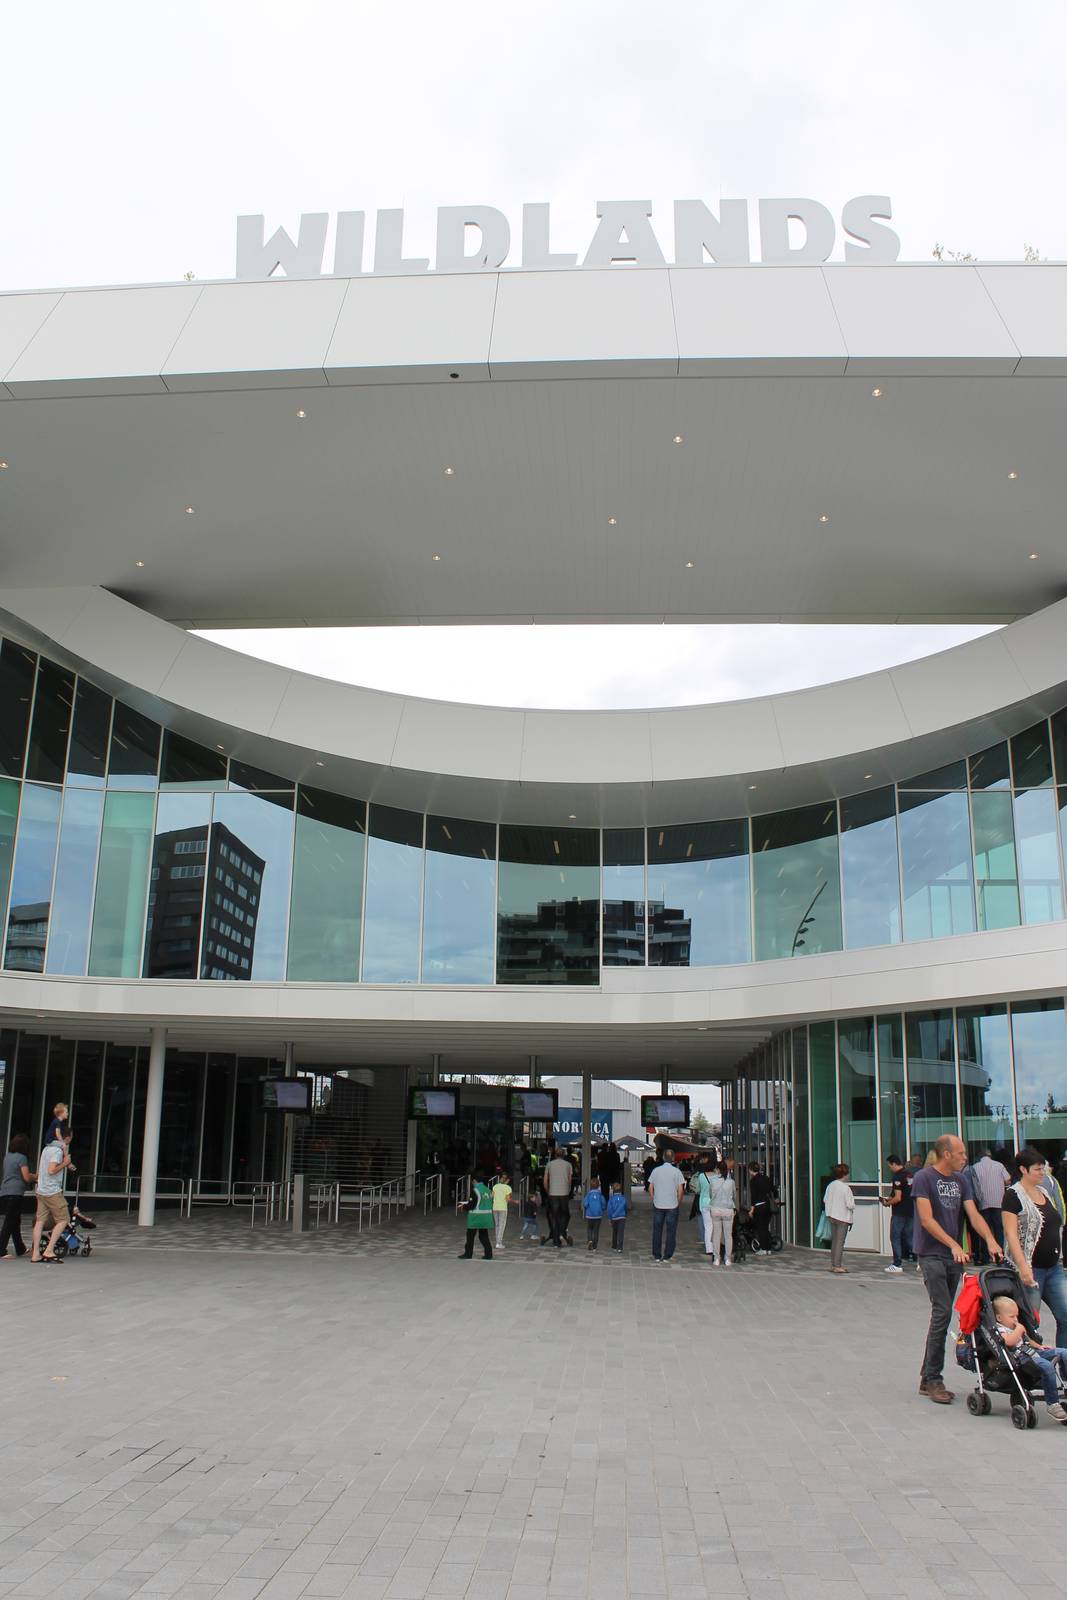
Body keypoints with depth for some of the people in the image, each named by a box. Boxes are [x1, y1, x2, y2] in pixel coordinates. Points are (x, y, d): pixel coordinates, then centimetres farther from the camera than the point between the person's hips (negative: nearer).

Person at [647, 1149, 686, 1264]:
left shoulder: (656, 1170, 0)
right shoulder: (676, 1171, -7)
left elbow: (650, 1188, 4)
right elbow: (680, 1190, -7)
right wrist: (678, 1202, 7)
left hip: (657, 1205, 2)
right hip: (672, 1206, -2)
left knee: (657, 1231, 13)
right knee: (671, 1232, 6)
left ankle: (657, 1256, 17)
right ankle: (666, 1257, 5)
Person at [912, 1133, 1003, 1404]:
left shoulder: (961, 1180, 12)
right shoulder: (924, 1178, -9)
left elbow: (974, 1215, 4)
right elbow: (927, 1220, -15)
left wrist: (990, 1240, -13)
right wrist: (954, 1246, -23)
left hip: (954, 1257, 7)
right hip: (931, 1255, -7)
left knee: (942, 1315, 8)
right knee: (942, 1313, -13)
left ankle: (928, 1379, 16)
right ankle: (933, 1379, -5)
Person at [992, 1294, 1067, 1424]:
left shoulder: (1016, 1327, 26)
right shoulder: (999, 1330, -5)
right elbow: (1009, 1342, -23)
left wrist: (1038, 1346, 22)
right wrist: (1019, 1329, -10)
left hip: (1033, 1353, 10)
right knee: (1046, 1365, -36)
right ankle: (1053, 1404, -31)